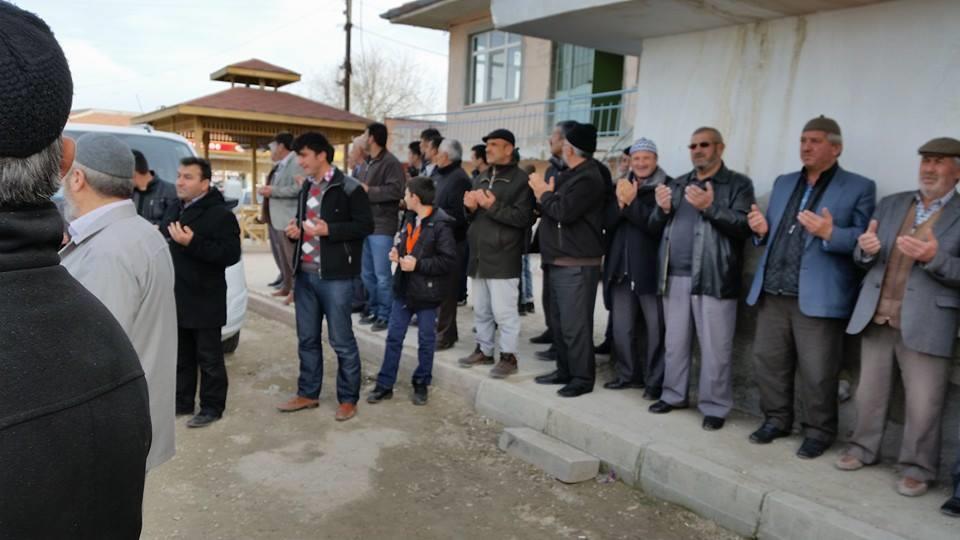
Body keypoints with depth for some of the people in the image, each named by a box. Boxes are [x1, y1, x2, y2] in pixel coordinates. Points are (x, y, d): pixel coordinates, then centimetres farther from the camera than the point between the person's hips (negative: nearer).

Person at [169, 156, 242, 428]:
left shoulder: (221, 214, -12)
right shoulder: (177, 210, 13)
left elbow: (230, 255, -23)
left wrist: (192, 243, -29)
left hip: (205, 301, -8)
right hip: (179, 298, 8)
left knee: (209, 358, 3)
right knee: (182, 356, 17)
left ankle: (212, 407, 14)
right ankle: (183, 401, 29)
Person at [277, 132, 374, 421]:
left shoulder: (349, 188, -10)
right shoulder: (306, 187, 14)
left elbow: (366, 226, -13)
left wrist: (328, 229, -21)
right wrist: (295, 229, 3)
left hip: (335, 277, -7)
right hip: (305, 274, 8)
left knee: (341, 340, 2)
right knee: (307, 338, 15)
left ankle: (348, 399, 15)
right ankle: (307, 394, 29)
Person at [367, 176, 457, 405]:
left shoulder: (441, 225, -18)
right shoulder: (410, 219, 7)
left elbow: (448, 261, -21)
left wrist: (418, 265, -22)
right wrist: (397, 253, 1)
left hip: (426, 293, -7)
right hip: (403, 289, 7)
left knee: (426, 340, 9)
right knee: (394, 337, 10)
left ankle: (421, 385, 26)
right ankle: (385, 385, 20)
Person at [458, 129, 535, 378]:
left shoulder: (520, 179, -7)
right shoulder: (482, 178, 18)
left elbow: (523, 217, -17)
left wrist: (493, 206, -20)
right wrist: (471, 208, 2)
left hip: (503, 258, -8)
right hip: (479, 255, 8)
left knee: (503, 311, -5)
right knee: (481, 310, 15)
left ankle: (508, 356, 6)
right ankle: (484, 350, 27)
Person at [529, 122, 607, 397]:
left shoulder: (588, 178, -14)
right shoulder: (572, 174, 19)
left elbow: (564, 212, -23)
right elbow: (553, 210, 17)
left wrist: (545, 194, -7)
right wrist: (545, 197, -3)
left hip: (577, 265, -10)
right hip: (559, 262, 10)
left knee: (575, 325, -6)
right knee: (559, 322, 15)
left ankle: (583, 378, 4)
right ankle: (565, 370, 26)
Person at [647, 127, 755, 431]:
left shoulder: (738, 185, 3)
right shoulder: (677, 185, 18)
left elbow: (744, 227, -10)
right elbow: (655, 229, 15)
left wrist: (710, 207, -21)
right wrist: (662, 209, -5)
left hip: (713, 279, -5)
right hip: (675, 278, 5)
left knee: (715, 349, 0)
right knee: (674, 343, 12)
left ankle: (714, 407, 10)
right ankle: (673, 395, 25)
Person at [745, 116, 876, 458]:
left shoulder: (859, 188, 0)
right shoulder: (783, 183, 17)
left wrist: (830, 234, -24)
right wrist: (762, 230, -1)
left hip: (818, 297, -5)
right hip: (772, 293, 6)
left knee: (816, 373, 2)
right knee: (767, 362, 12)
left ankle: (818, 432, 19)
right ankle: (776, 420, 29)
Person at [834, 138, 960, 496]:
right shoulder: (891, 204, 13)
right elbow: (863, 260, 12)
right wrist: (866, 249, -10)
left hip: (925, 325, -4)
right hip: (876, 318, 4)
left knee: (923, 405, 1)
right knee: (869, 394, 14)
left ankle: (917, 468, 18)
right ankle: (863, 449, 29)